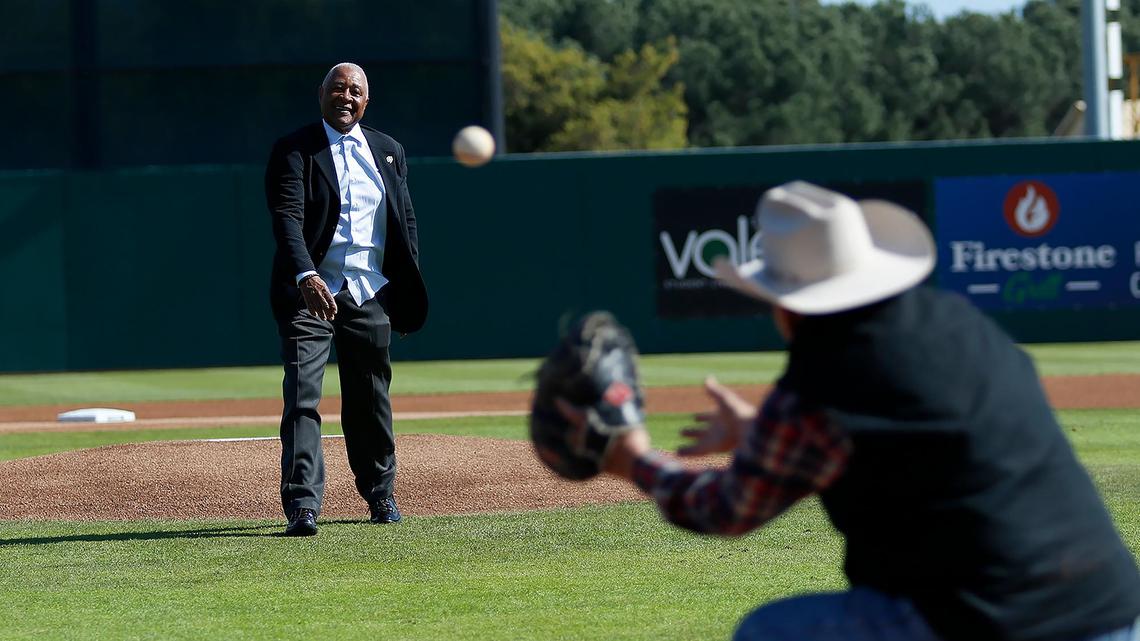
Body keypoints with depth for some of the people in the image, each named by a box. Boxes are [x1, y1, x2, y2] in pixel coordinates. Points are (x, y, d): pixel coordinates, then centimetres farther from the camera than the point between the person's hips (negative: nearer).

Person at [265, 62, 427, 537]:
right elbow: (288, 218, -16)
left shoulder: (388, 152, 13)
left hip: (370, 296, 4)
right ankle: (302, 503, -19)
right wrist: (306, 276, -32)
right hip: (310, 289, -4)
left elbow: (406, 221, 17)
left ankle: (379, 492, 30)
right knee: (302, 394, -14)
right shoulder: (293, 150, -3)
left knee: (371, 399, 13)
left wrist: (409, 292, 10)